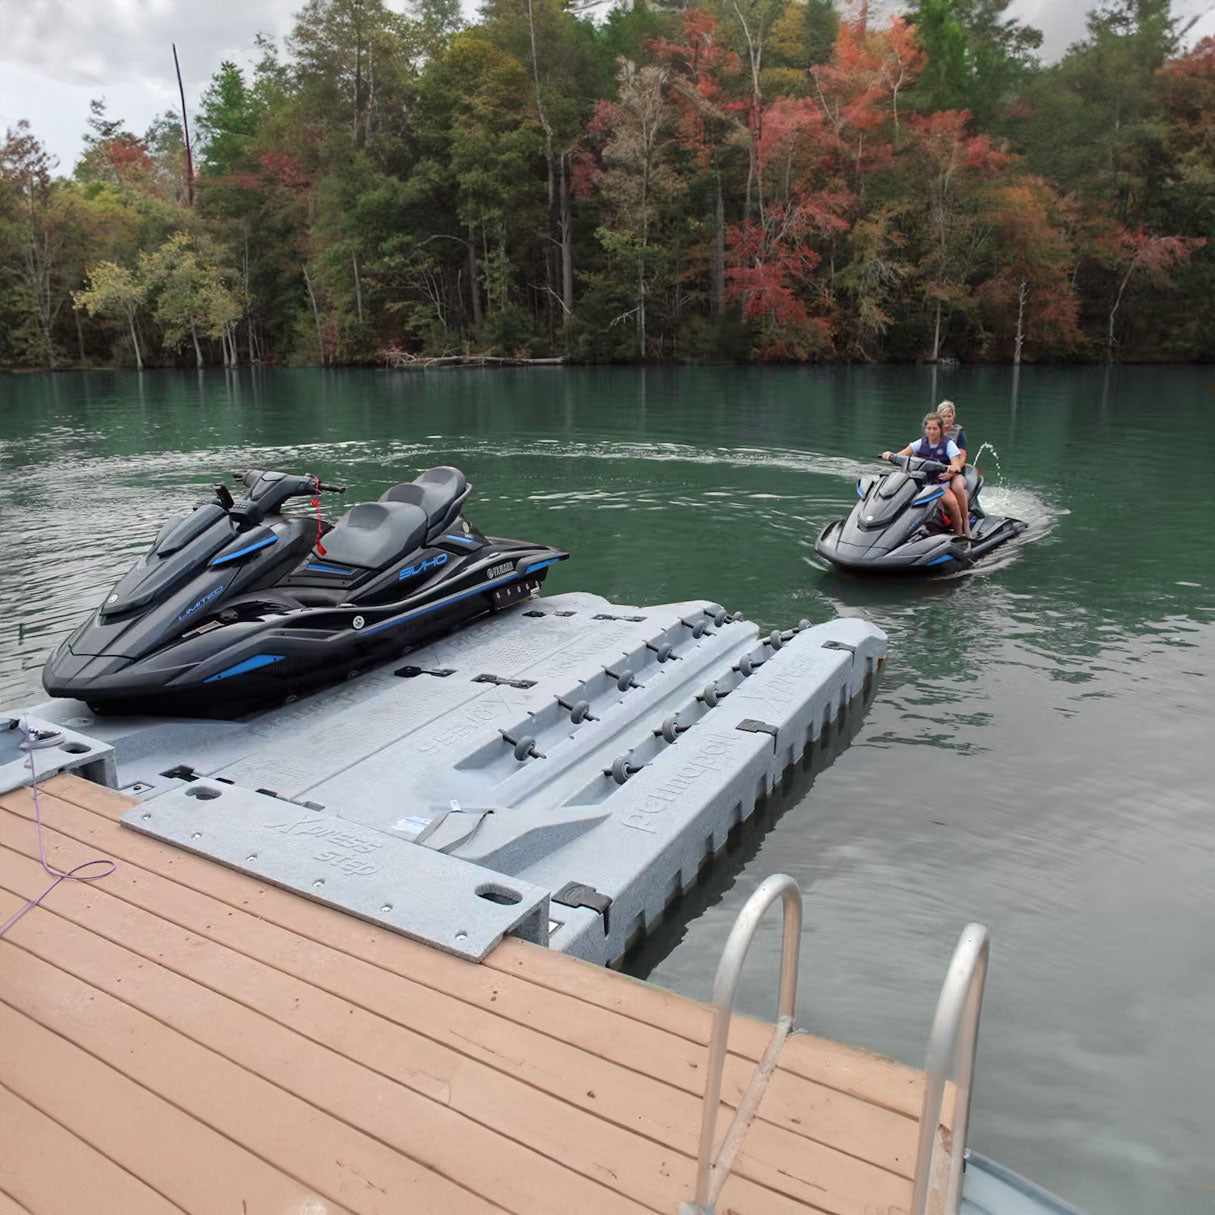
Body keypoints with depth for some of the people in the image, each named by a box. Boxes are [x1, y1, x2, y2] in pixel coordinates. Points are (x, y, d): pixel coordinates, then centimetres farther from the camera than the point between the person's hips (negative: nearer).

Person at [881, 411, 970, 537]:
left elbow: (957, 466, -11)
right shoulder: (921, 443, 9)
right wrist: (890, 455, -22)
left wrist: (953, 469, -36)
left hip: (941, 484, -2)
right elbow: (900, 456, 1)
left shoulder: (949, 444, 0)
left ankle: (960, 534, -15)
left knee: (952, 501, -33)